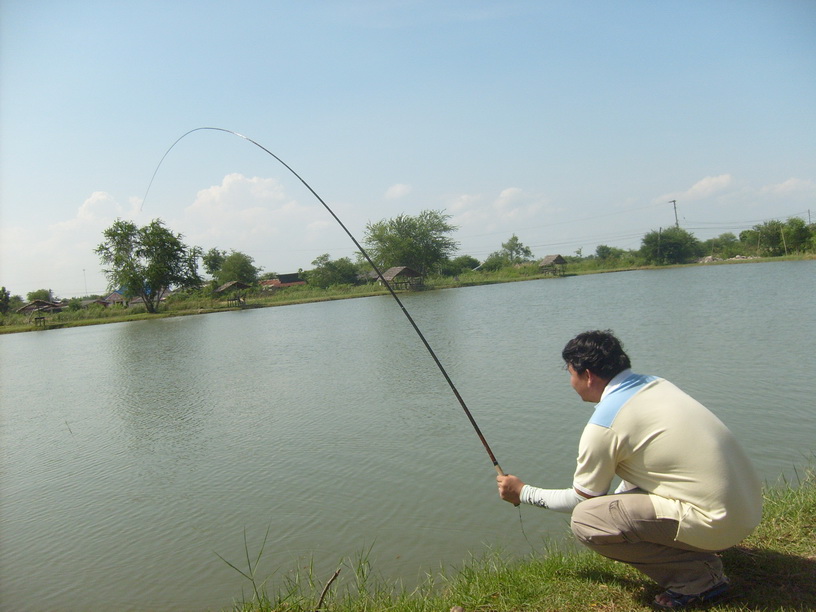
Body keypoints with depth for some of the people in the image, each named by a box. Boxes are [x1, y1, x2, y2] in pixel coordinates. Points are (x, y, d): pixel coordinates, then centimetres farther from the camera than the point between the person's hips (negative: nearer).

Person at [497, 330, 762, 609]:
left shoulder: (604, 424, -16)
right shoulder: (655, 384, 8)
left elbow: (582, 498, 0)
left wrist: (523, 493, 13)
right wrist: (618, 504, 32)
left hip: (716, 522, -9)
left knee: (584, 520, -11)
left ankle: (697, 575, -2)